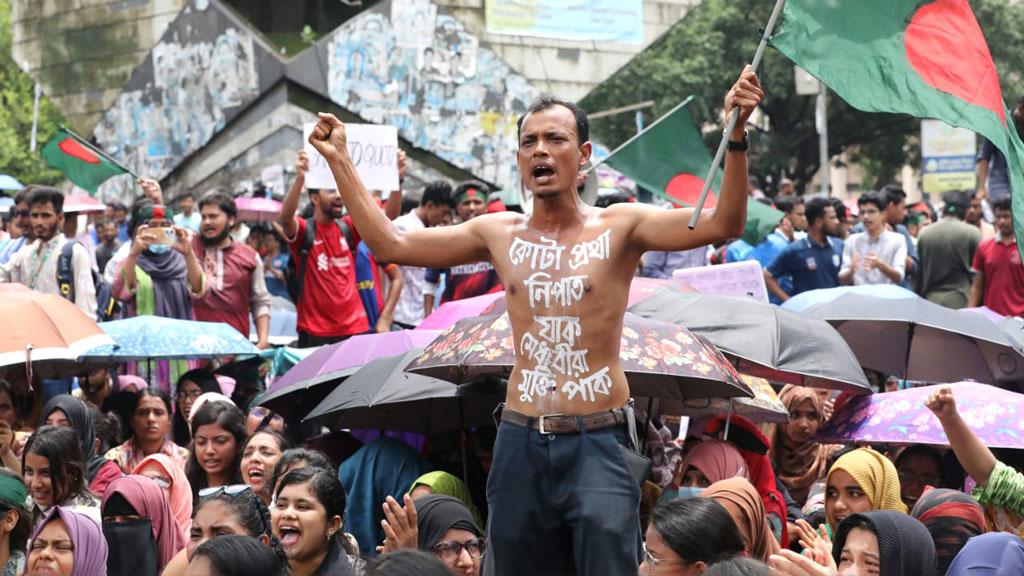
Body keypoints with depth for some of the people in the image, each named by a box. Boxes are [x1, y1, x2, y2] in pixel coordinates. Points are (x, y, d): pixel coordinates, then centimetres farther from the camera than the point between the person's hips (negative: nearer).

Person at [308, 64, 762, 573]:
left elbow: (722, 224, -15)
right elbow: (389, 244, 10)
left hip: (597, 442, -4)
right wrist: (340, 161, 9)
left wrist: (735, 134, -28)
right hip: (520, 442, 4)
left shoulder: (619, 227, -3)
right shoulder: (499, 234, 8)